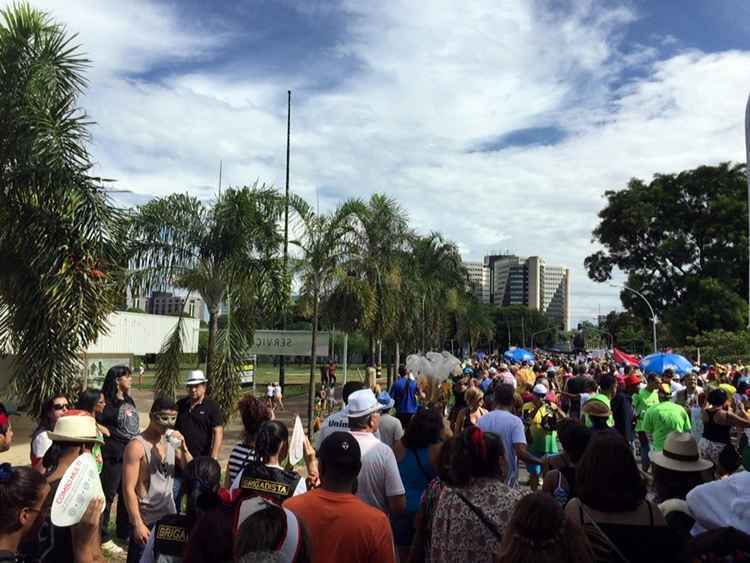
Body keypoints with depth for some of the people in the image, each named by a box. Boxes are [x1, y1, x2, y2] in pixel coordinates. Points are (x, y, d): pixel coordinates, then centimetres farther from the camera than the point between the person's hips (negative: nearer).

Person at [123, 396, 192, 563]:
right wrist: (137, 524, -18)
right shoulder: (137, 446, -16)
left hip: (169, 516, 6)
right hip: (146, 520, -6)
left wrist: (183, 447, -14)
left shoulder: (172, 441, 1)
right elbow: (129, 489, -16)